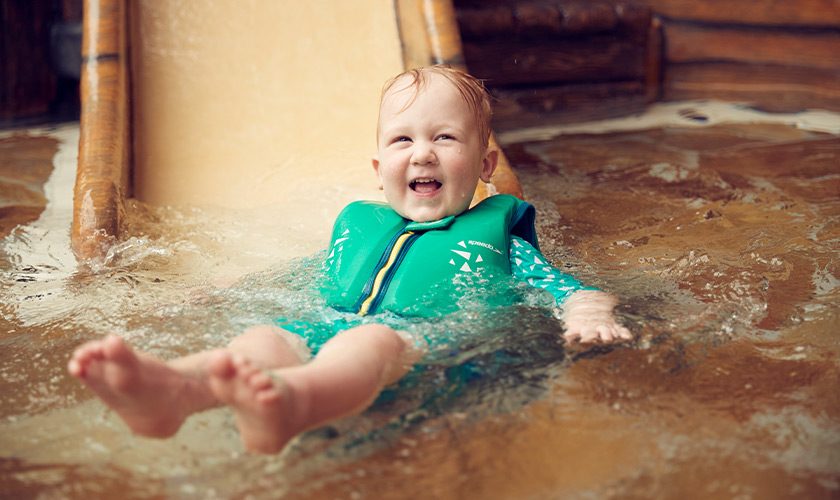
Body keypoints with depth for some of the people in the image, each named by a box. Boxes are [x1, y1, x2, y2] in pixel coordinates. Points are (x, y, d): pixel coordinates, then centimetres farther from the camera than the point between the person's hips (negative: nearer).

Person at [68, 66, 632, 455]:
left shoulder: (496, 233, 24)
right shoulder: (357, 226, 34)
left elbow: (571, 290, 18)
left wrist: (591, 315, -6)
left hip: (426, 346, -4)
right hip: (325, 332, 4)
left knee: (371, 340, -38)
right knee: (263, 336, -28)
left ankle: (289, 402, -72)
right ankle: (170, 387, -61)